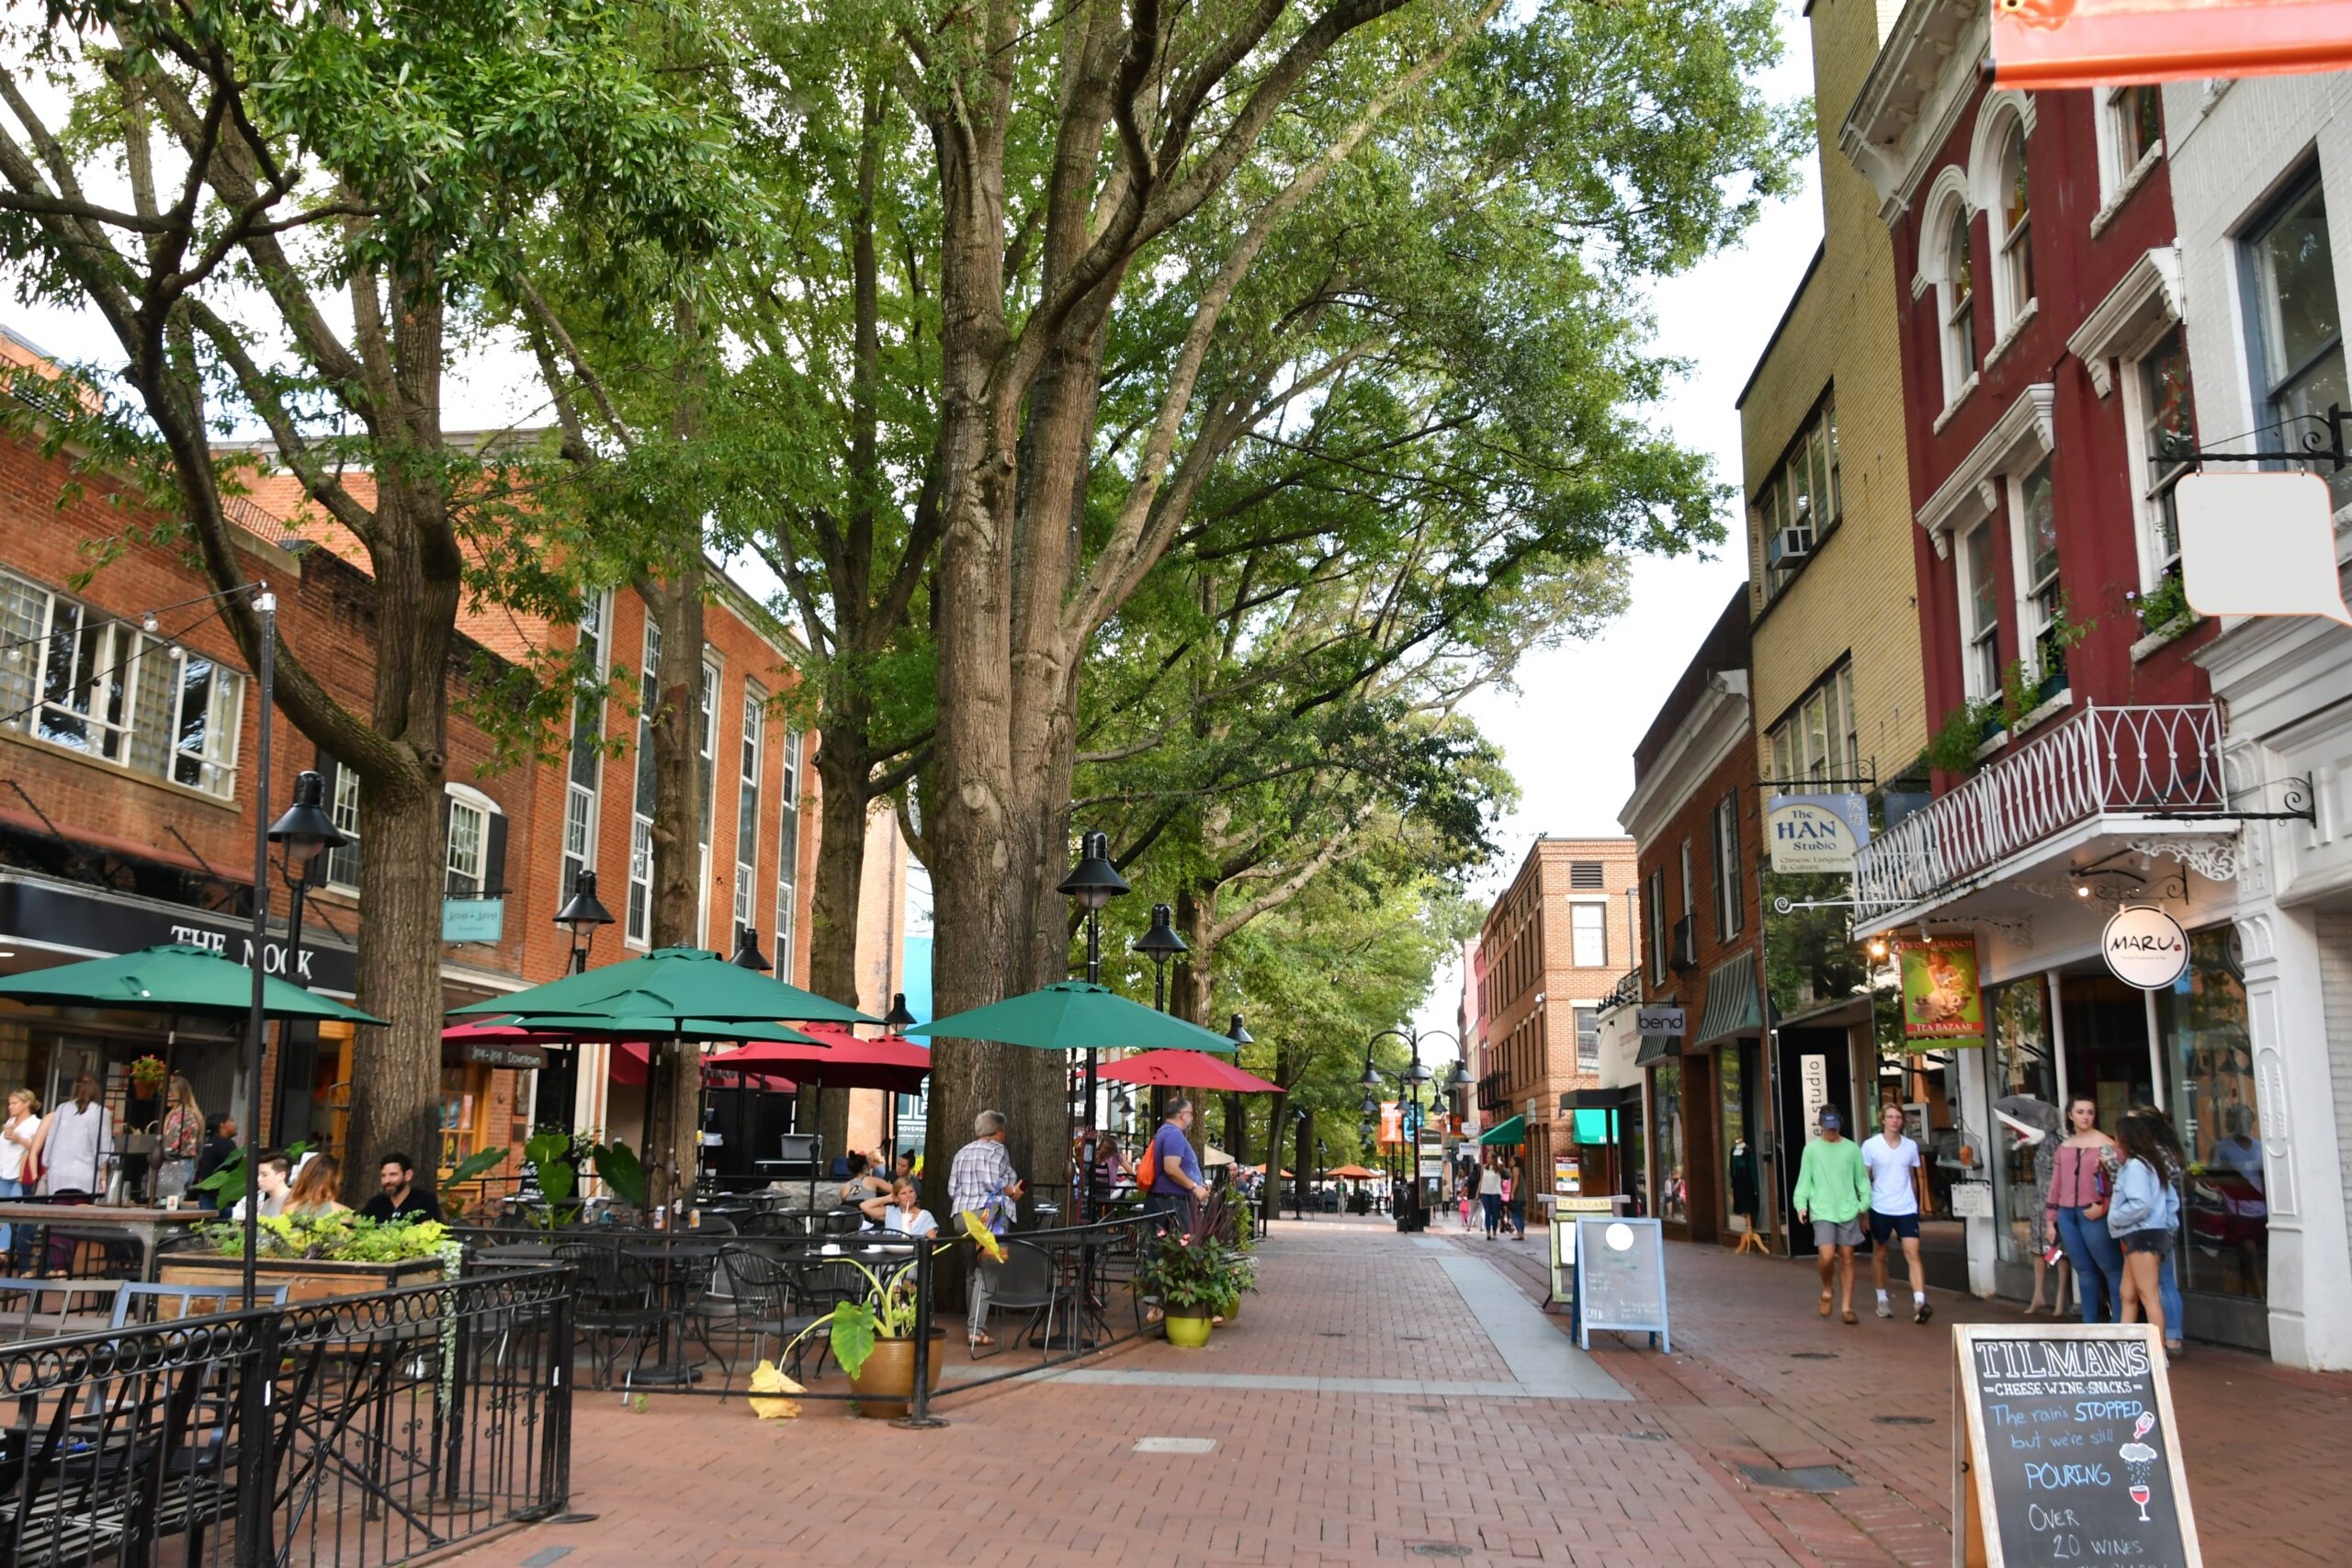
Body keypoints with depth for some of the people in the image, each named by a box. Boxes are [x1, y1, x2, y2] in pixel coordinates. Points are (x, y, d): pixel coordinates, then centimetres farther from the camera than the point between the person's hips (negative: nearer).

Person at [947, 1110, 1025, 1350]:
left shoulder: (963, 1152, 17)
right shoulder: (997, 1150, -5)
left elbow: (952, 1189, 13)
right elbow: (993, 1182, -18)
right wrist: (1013, 1193, -4)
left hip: (963, 1216, 7)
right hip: (989, 1216, -7)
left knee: (972, 1271, 17)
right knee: (986, 1273, -7)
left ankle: (972, 1325, 22)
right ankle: (976, 1329, -13)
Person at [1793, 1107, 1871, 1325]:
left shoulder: (1852, 1149, 6)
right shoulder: (1811, 1149, 3)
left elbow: (1862, 1180, 9)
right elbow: (1804, 1180, 4)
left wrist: (1864, 1205, -2)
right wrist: (1801, 1204, -8)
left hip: (1848, 1211, 2)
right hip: (1822, 1212, -1)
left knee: (1846, 1259, 4)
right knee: (1827, 1257, -14)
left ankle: (1846, 1307, 12)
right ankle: (1826, 1292, 15)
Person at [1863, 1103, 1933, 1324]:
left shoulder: (1911, 1146, 5)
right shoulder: (1870, 1146, -4)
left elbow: (1913, 1178, 15)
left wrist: (1915, 1204, 16)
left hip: (1907, 1209, 1)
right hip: (1880, 1209, -1)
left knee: (1912, 1253, -12)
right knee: (1879, 1254, 11)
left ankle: (1919, 1302, -20)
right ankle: (1882, 1300, 24)